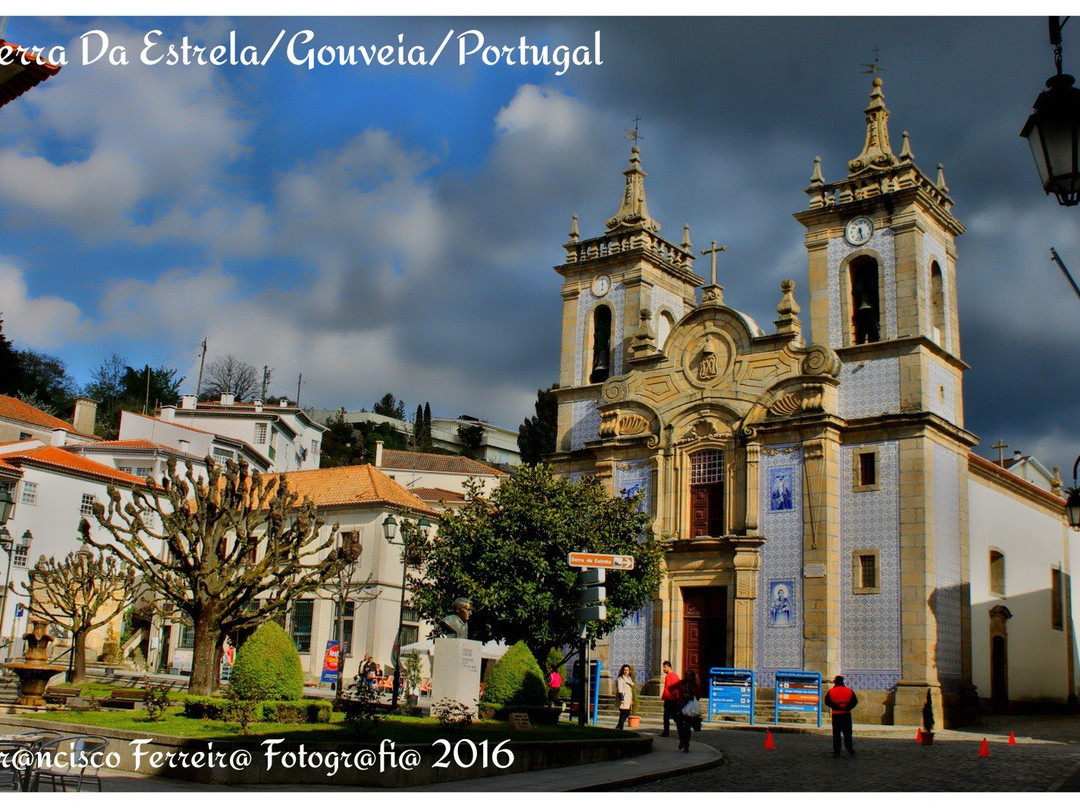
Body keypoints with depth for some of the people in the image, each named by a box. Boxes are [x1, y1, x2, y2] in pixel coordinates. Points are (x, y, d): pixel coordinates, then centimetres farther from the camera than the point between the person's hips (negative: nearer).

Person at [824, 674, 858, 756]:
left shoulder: (831, 691, 0)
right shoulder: (849, 691, 5)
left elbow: (827, 702, -7)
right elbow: (855, 701, -2)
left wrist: (835, 707, -9)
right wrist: (848, 707, -8)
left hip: (836, 715, -1)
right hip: (846, 714, 1)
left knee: (836, 733, 2)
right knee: (847, 732, 12)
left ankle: (836, 751, 0)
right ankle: (849, 748, 12)